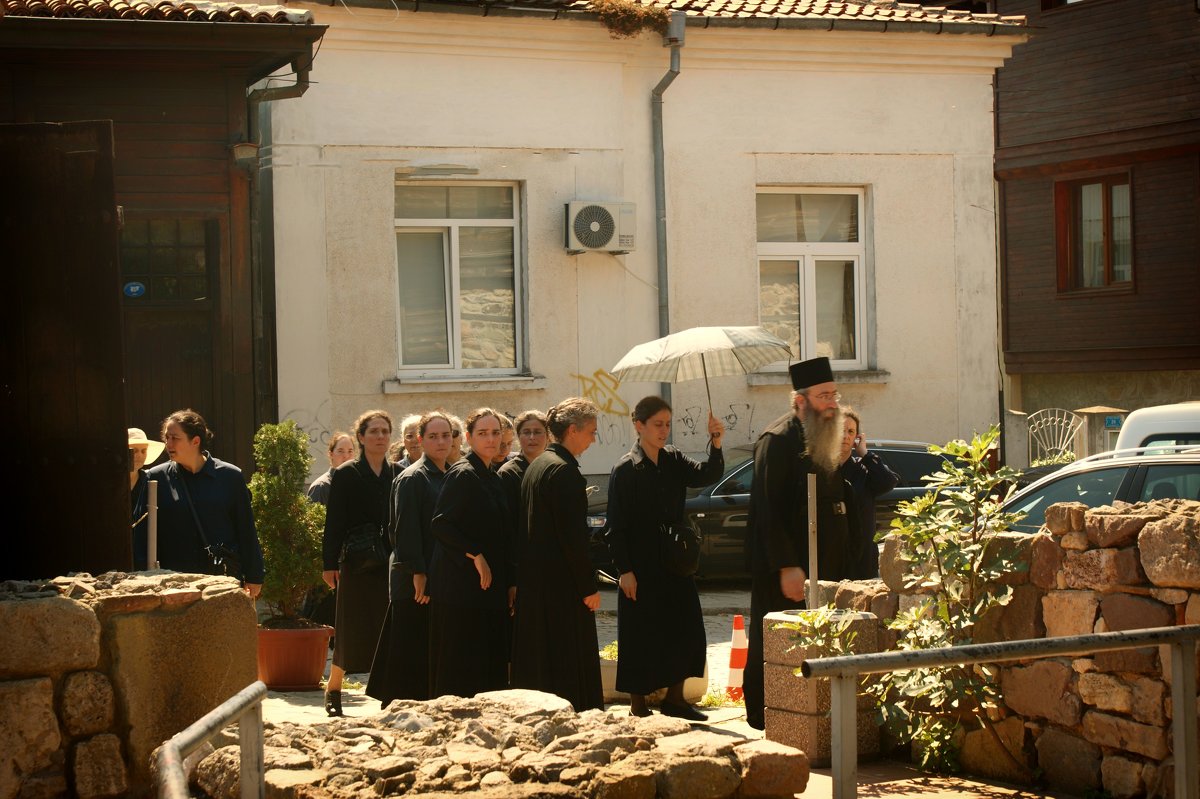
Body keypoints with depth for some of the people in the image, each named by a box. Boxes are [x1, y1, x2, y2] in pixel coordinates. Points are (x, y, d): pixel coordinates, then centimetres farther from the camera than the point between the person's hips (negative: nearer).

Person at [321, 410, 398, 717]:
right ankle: (332, 689, 16)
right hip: (357, 564, -3)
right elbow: (334, 522, -3)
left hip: (391, 563, 3)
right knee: (353, 630, 1)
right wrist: (330, 564, -8)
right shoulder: (346, 475, 0)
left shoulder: (398, 474, 10)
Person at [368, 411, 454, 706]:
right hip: (416, 581, -8)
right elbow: (405, 528, -15)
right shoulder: (411, 478, -9)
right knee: (412, 656, -5)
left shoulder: (449, 478, 15)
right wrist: (418, 572, -21)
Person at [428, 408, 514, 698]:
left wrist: (511, 582, 13)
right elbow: (441, 524, -17)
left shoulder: (494, 478, 16)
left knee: (490, 670, 6)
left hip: (491, 586, 8)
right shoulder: (462, 474, -9)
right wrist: (476, 556, -18)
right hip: (462, 585, -8)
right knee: (461, 669, -6)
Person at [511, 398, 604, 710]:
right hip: (562, 584, -9)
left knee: (537, 665, 13)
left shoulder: (536, 466, 13)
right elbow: (573, 535, -20)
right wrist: (589, 585, -15)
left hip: (531, 579, 10)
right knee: (568, 663, -5)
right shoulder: (565, 471, -16)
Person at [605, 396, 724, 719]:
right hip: (641, 569, -6)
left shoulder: (673, 461, 8)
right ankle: (638, 706, 10)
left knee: (686, 631, 9)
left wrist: (716, 445, -24)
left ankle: (674, 699, 22)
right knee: (641, 638, 0)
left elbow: (707, 475, -7)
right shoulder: (625, 470, -9)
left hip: (675, 565, 6)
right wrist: (624, 570, -14)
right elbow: (616, 526, -10)